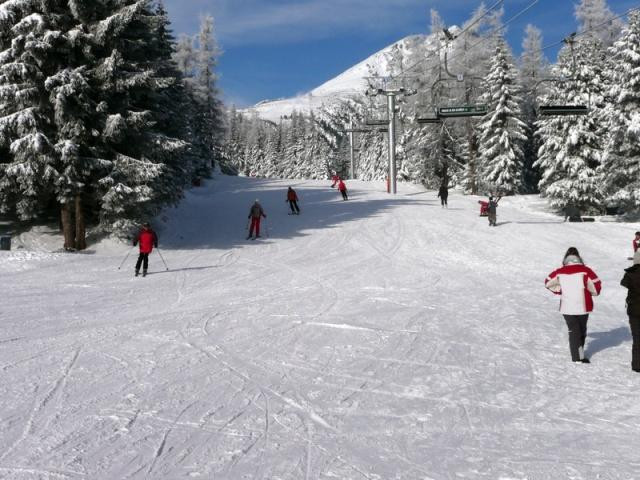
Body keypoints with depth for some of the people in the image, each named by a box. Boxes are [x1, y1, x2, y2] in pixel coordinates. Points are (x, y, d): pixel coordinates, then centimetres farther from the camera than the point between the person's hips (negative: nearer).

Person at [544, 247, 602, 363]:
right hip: (583, 307, 0)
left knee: (573, 331, 9)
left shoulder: (560, 272, -5)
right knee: (581, 330, 17)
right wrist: (594, 292, 12)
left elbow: (548, 282, 7)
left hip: (567, 308, 0)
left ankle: (578, 356, 1)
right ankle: (579, 358, 26)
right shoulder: (585, 270, -11)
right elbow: (596, 285, -11)